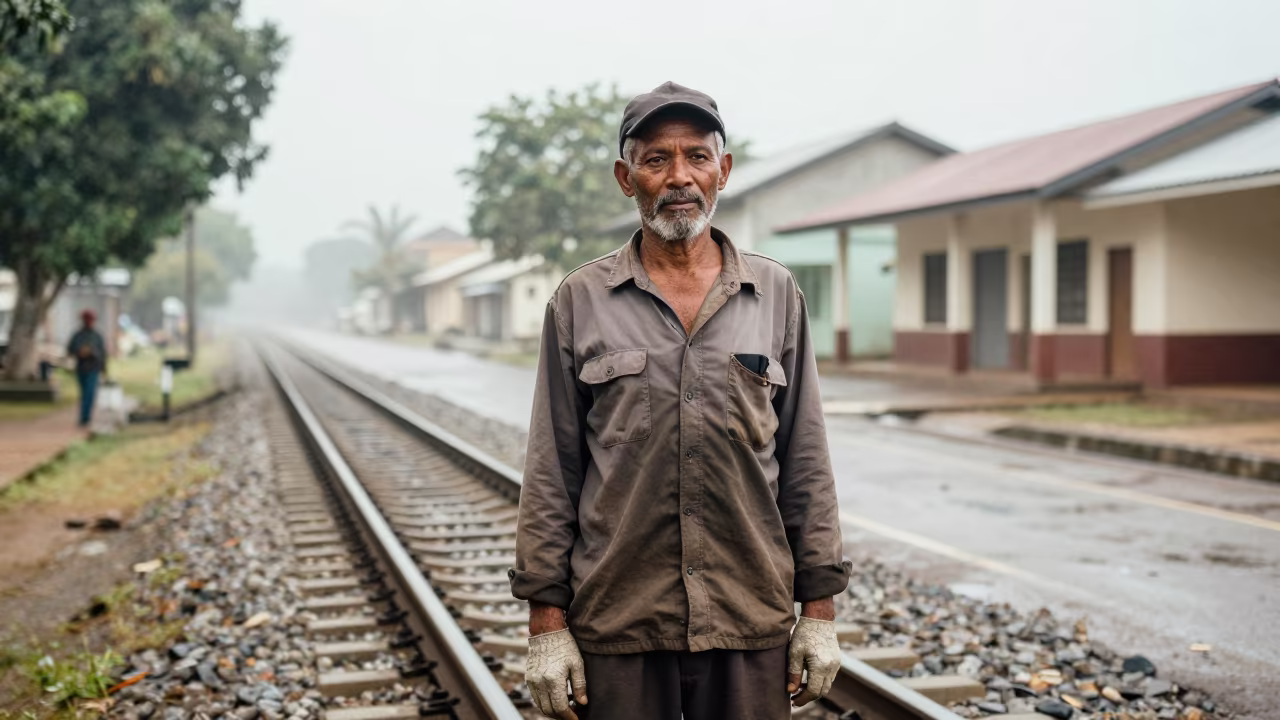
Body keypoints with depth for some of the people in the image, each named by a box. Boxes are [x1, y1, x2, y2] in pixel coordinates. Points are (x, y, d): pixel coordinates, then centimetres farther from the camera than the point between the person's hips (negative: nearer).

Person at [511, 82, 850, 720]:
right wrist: (547, 623, -3)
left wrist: (820, 609, 3)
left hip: (751, 623, 1)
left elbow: (805, 463, 7)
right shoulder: (580, 302, 2)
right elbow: (550, 473, 1)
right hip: (618, 628, -1)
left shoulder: (776, 295, 5)